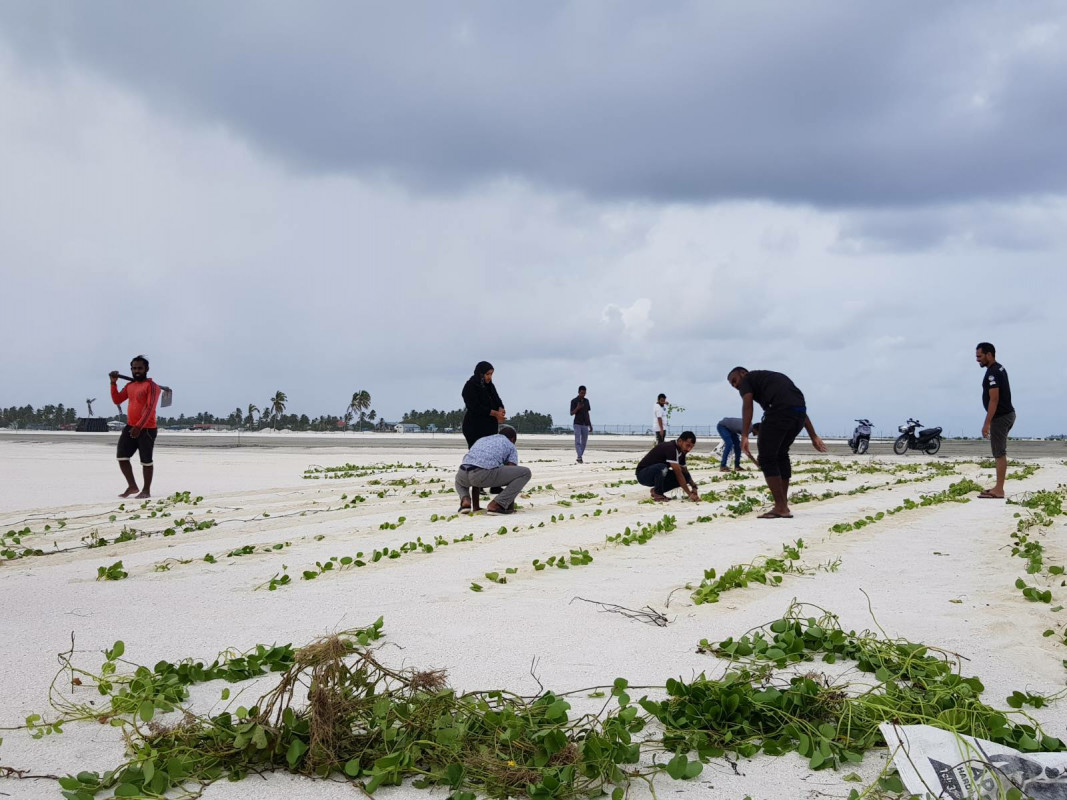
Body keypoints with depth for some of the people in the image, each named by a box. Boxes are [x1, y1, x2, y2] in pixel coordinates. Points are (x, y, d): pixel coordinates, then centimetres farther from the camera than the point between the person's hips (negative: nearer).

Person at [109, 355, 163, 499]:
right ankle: (132, 486, 15)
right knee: (121, 456, 3)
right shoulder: (129, 386, 14)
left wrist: (139, 426, -28)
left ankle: (146, 491, 9)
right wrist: (114, 383, 6)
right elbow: (117, 400, 17)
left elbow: (150, 408, -19)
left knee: (146, 461, -1)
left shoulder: (151, 386, -10)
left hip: (146, 429, -8)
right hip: (130, 427, 8)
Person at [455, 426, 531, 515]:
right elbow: (512, 474, 15)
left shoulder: (481, 440, 37)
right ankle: (495, 504, 1)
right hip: (486, 473, -5)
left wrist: (475, 507, 40)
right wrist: (511, 506, 25)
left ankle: (465, 500, 10)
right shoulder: (510, 446, 25)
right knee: (525, 472, 10)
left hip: (464, 474, 5)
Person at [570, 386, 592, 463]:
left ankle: (579, 458, 12)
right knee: (577, 442, -14)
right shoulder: (574, 401, -4)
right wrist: (577, 408, -26)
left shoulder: (586, 401, 11)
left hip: (585, 425, 5)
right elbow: (571, 413, -8)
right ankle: (579, 457, -22)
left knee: (584, 442, 4)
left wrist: (590, 425, 15)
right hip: (577, 424, -5)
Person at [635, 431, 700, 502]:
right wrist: (690, 494, -29)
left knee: (686, 477, -7)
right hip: (643, 474, -9)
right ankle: (657, 494, -15)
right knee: (662, 468, -40)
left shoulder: (681, 452, 2)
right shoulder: (671, 448, -27)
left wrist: (694, 487, -2)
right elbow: (678, 473, -30)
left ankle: (656, 490, 4)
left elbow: (685, 471, 13)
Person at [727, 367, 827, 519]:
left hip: (779, 411, -7)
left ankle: (781, 507, -2)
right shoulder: (775, 377, 37)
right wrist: (813, 436, 30)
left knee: (767, 458, 2)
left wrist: (744, 436, -12)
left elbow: (747, 406, -3)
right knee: (781, 455, 22)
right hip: (799, 413, 7)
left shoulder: (747, 379, 17)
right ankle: (783, 505, 22)